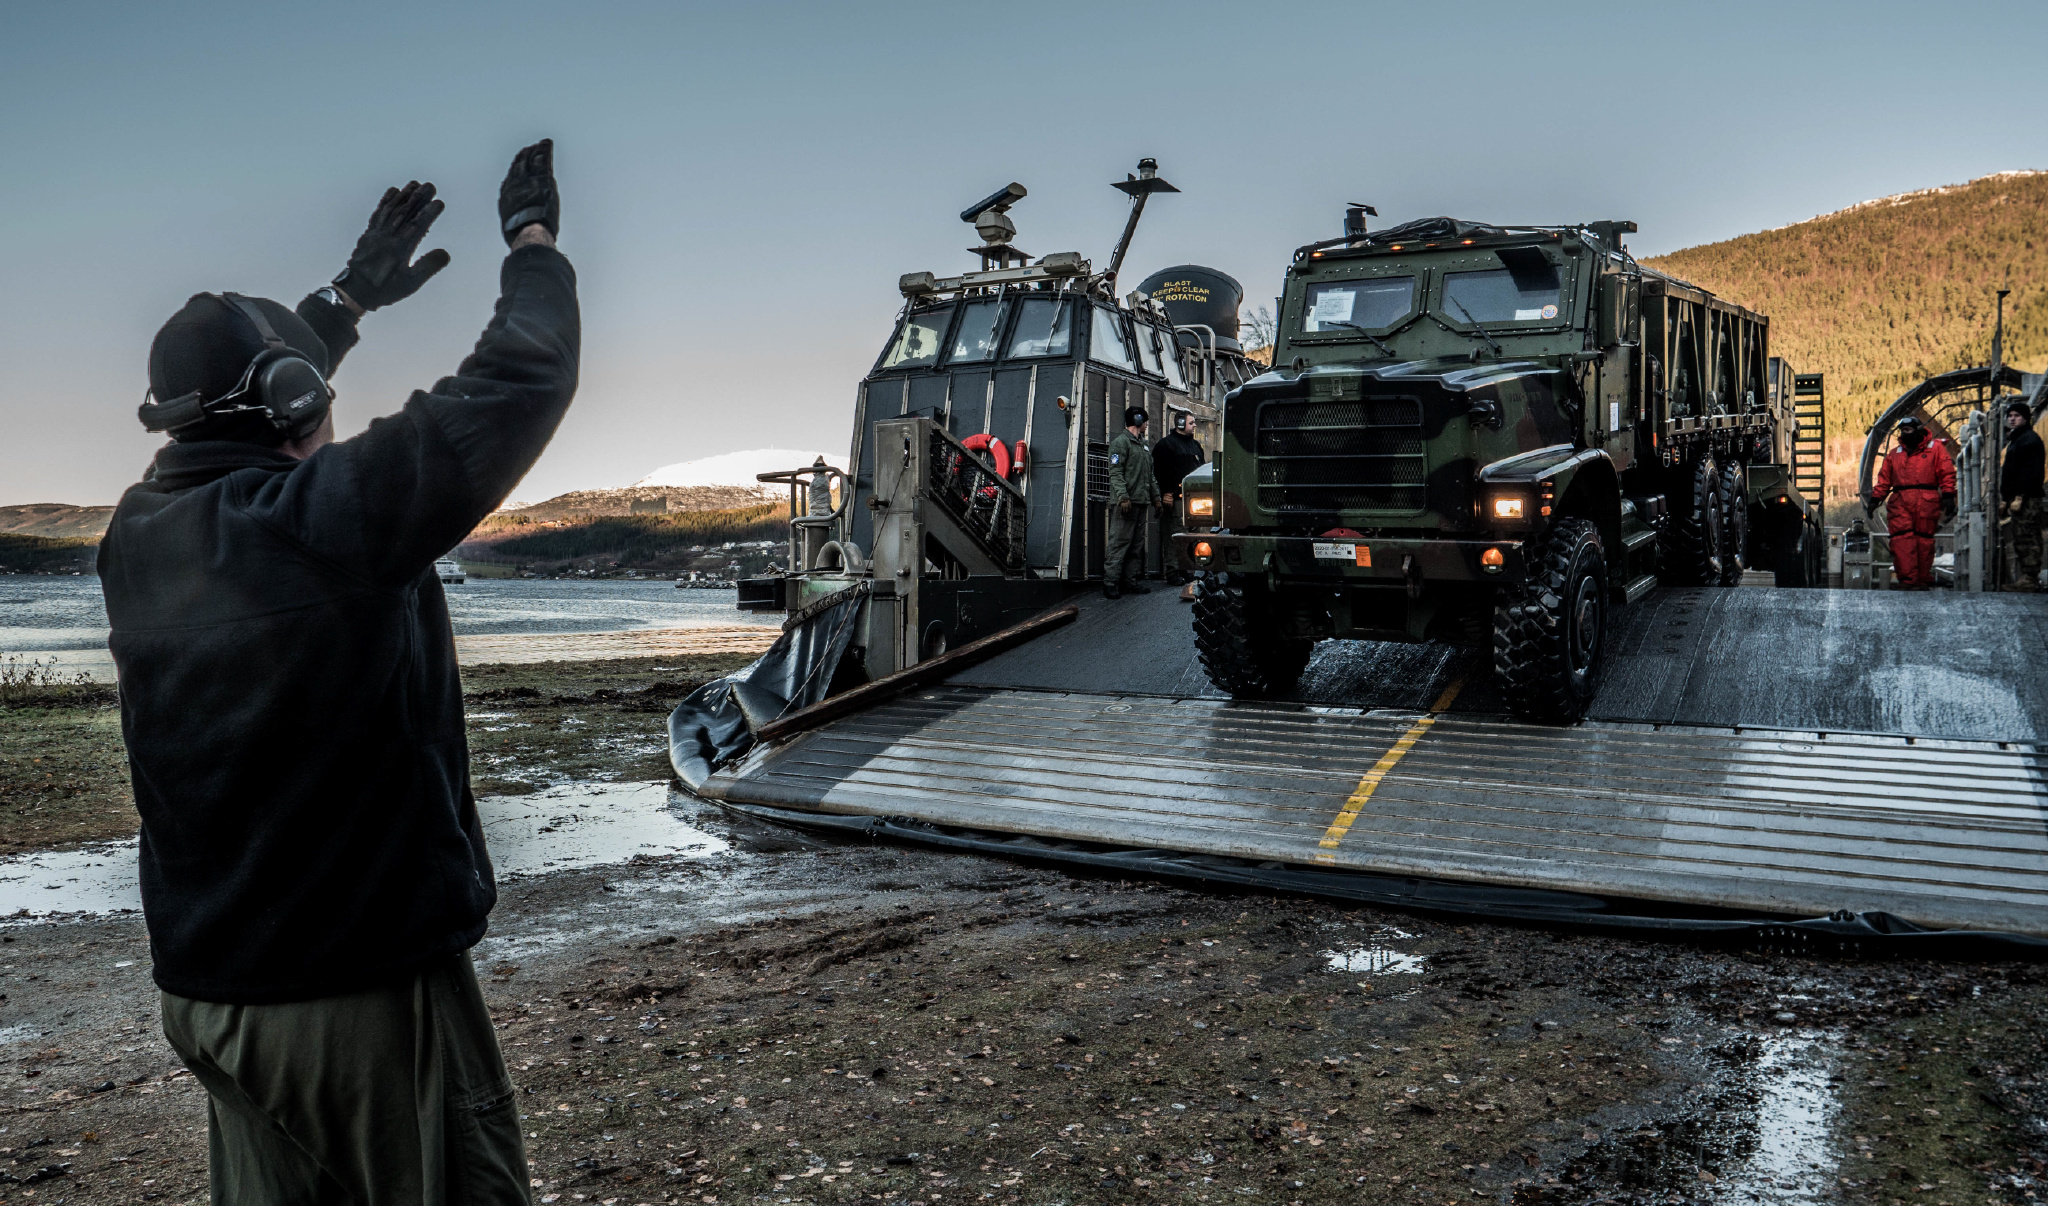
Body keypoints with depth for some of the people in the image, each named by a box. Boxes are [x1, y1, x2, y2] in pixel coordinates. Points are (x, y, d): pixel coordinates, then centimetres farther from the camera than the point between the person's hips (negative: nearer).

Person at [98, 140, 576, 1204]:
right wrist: (532, 239, 3)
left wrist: (351, 296, 30)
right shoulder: (330, 515, -21)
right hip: (364, 995, -7)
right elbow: (521, 381, -15)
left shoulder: (140, 533, 1)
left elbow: (237, 410, 22)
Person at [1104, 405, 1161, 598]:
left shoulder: (1144, 444, 23)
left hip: (1141, 502, 9)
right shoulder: (1121, 442, -5)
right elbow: (1115, 472, -14)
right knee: (1120, 542, -11)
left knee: (1137, 545, 8)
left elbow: (1150, 474, 27)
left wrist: (1155, 497, 20)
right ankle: (1110, 582, -11)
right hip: (1126, 503, -9)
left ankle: (1129, 580, 12)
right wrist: (1123, 496, -23)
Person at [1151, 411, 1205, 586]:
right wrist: (1166, 493, -17)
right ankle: (1172, 571, -4)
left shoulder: (1195, 445, 21)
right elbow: (1160, 471, -11)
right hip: (1175, 499, -8)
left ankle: (1185, 570, 15)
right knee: (1174, 535, -7)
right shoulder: (1166, 444, -4)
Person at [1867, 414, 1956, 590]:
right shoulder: (1894, 453, 21)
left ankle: (1923, 580, 3)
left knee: (1924, 540, -2)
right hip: (1899, 502, 3)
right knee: (1901, 540, -11)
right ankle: (1907, 579, -15)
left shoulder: (1935, 448, 10)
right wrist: (1875, 499, 11)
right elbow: (1884, 479, 20)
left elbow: (1947, 473, 4)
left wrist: (1948, 496, -6)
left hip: (1926, 502, -3)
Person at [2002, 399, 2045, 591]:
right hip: (2017, 498, 11)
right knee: (2021, 540, 11)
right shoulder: (2014, 439, 23)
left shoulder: (2029, 439, -9)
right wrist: (2005, 498, 22)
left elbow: (2030, 471, -18)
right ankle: (2024, 578, 14)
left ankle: (2029, 579, -12)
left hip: (2026, 498, -11)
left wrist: (2019, 496, -23)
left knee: (2027, 539, -11)